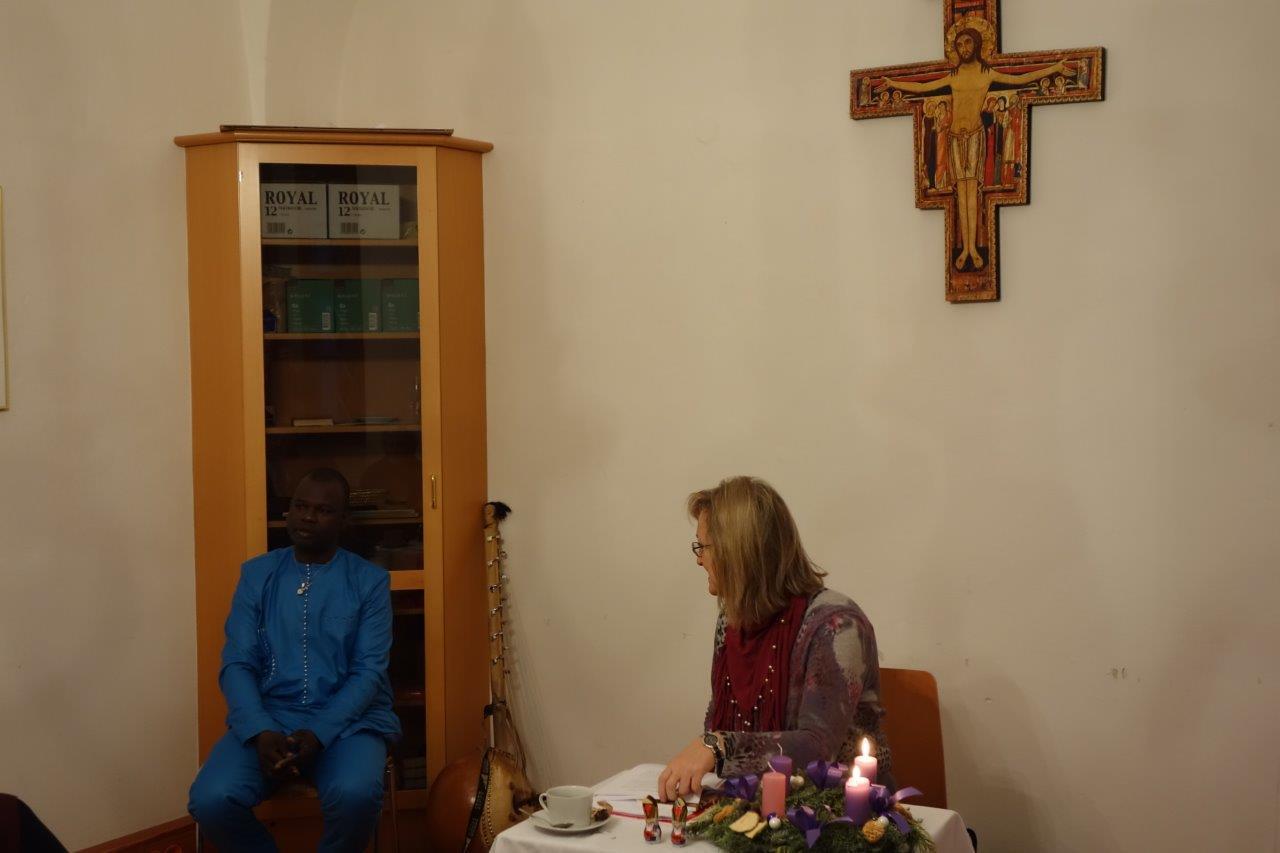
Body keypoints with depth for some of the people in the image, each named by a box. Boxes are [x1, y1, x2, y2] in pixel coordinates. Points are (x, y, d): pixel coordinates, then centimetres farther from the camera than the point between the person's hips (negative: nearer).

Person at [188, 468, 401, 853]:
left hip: (348, 719, -2)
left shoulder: (370, 580, 3)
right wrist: (260, 732, -17)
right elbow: (237, 664, 1)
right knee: (210, 800, -27)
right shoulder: (256, 574, 8)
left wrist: (319, 734, -20)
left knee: (355, 794, -34)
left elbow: (369, 671, -5)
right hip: (267, 717, 2)